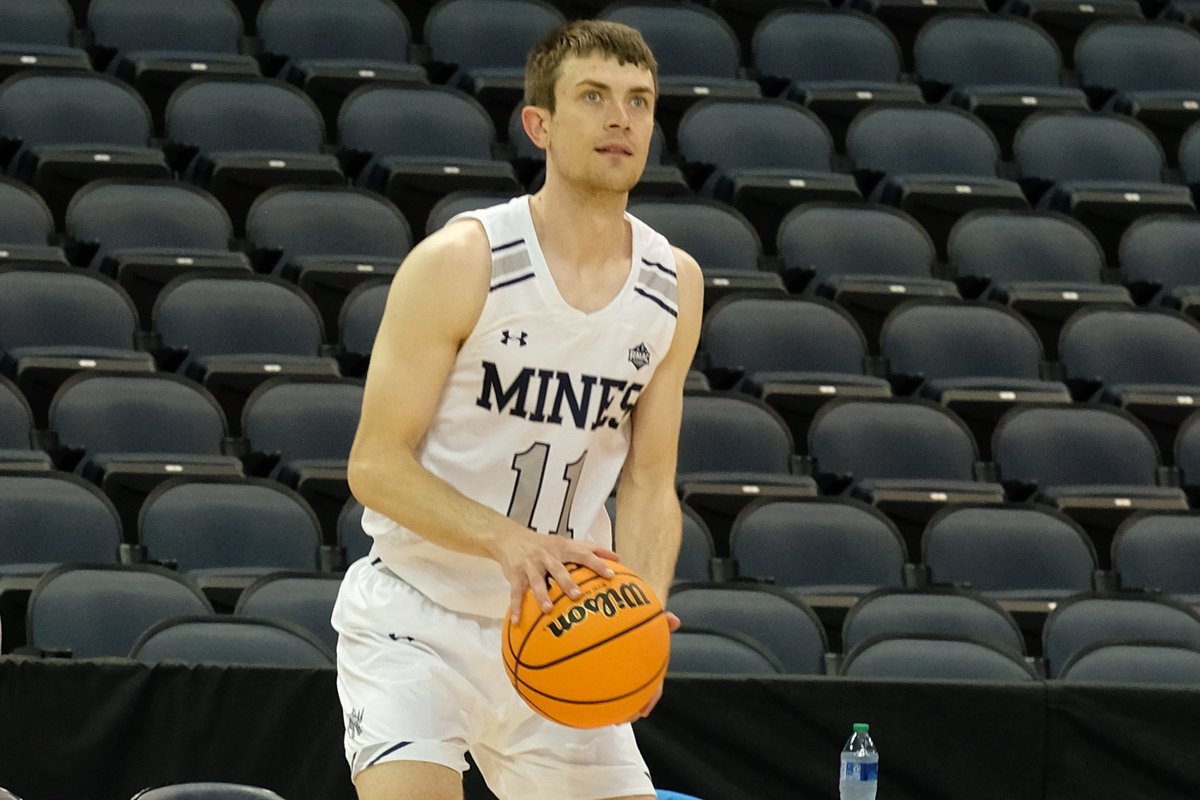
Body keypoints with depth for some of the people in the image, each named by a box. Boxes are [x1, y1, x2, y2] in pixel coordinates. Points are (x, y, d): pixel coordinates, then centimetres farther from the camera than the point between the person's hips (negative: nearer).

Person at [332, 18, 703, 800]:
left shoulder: (674, 285, 1)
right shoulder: (458, 262, -15)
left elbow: (649, 485, 6)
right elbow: (376, 464, -15)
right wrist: (509, 541, -30)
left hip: (559, 632, 5)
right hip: (415, 621, -5)